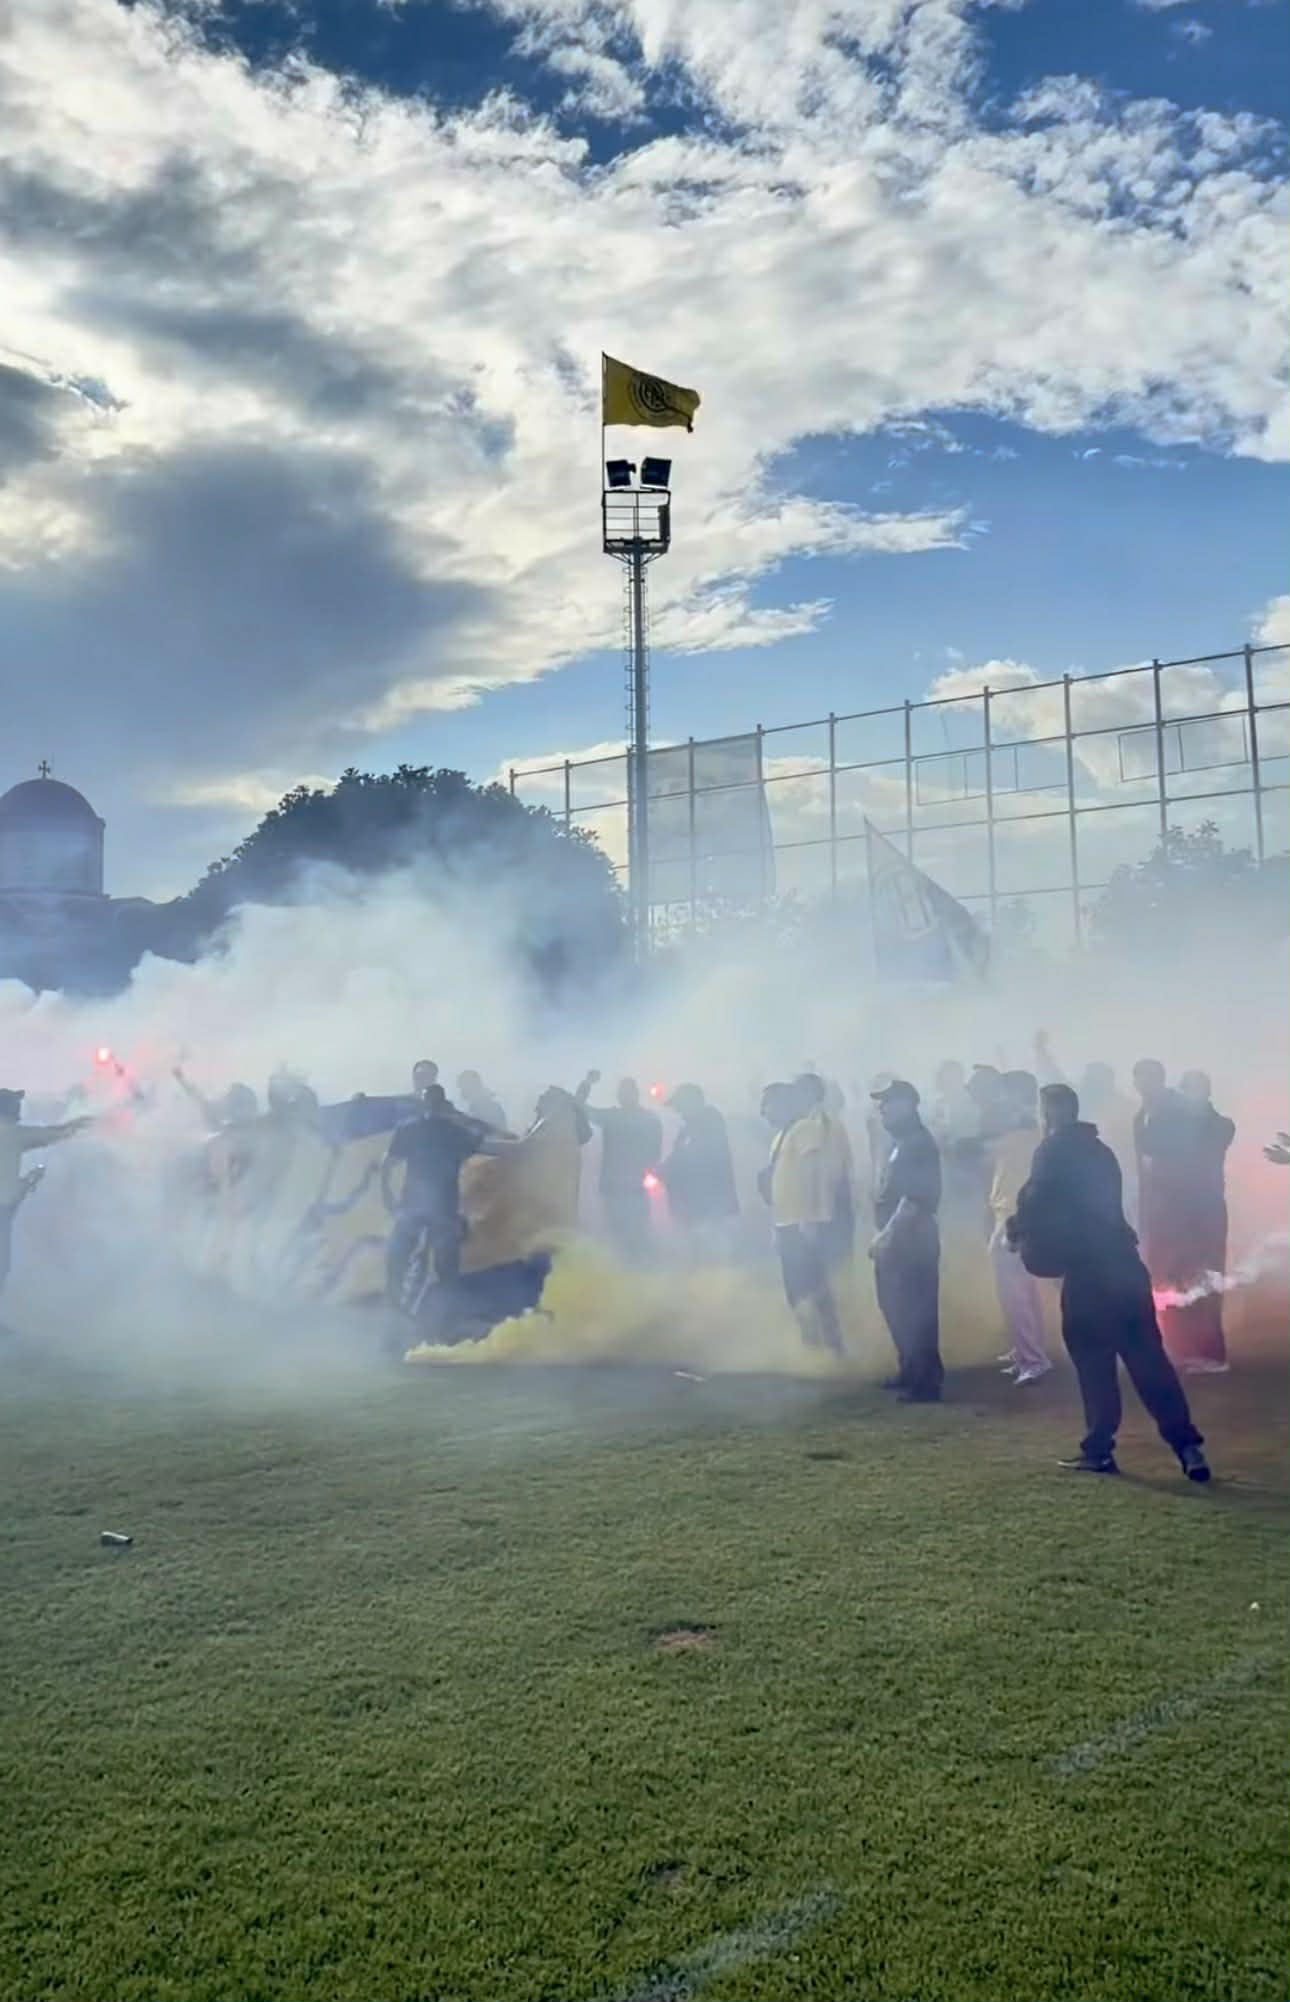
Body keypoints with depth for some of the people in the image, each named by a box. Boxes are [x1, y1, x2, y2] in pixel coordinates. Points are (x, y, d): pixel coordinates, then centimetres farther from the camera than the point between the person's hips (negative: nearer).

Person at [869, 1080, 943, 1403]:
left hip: (911, 1240, -10)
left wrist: (886, 1235, -20)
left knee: (914, 1312, -4)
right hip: (897, 1239, 10)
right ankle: (911, 1371, 28)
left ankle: (926, 1382, 3)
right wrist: (884, 1235, 14)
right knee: (897, 1308, 17)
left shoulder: (917, 1144, -17)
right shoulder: (902, 1142, 14)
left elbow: (914, 1199, -22)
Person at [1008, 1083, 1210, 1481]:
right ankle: (1188, 1446, 1)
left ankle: (1099, 1450, 7)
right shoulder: (1099, 1149, 23)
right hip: (1123, 1261, 7)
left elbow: (1037, 1202, -10)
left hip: (1088, 1268, -7)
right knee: (1147, 1355, 6)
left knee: (1093, 1359, 3)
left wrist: (1016, 1228, 9)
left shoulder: (1054, 1149, -2)